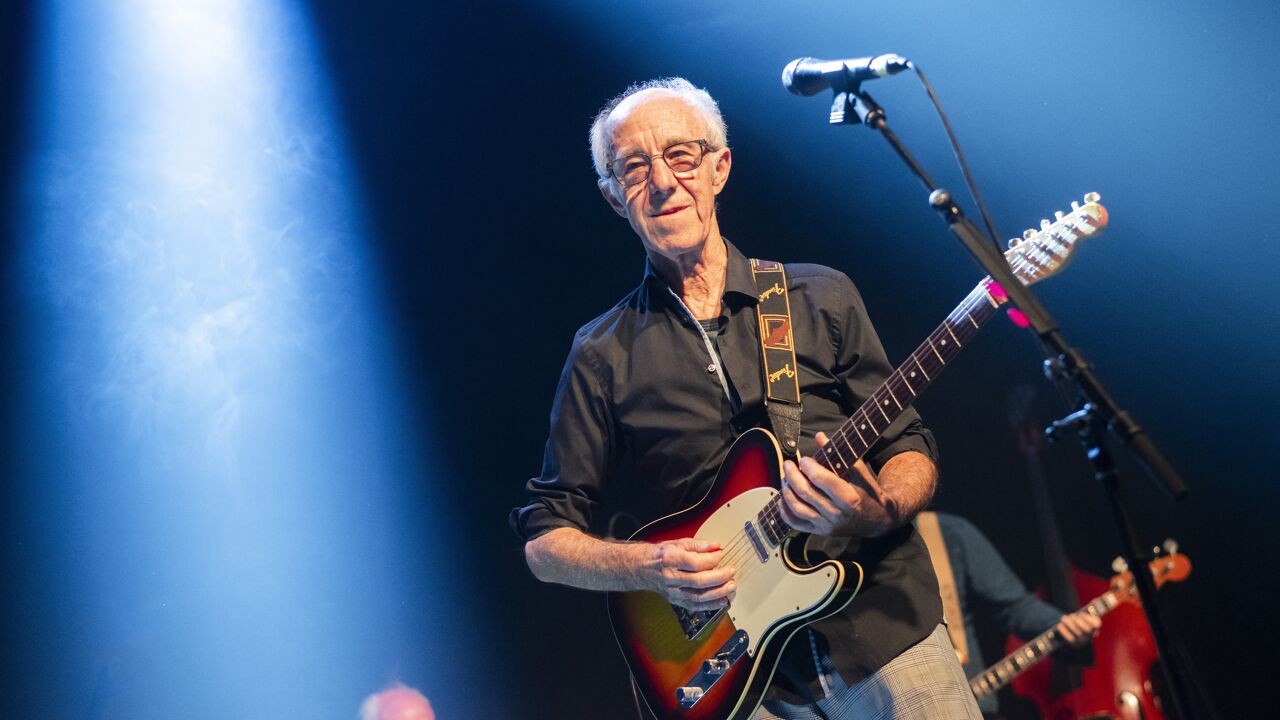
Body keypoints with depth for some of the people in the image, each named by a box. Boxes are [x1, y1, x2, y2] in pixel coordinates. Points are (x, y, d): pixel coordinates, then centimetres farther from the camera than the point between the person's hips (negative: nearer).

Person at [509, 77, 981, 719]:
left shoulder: (820, 297, 4)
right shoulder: (602, 356, 2)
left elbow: (911, 449, 6)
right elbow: (545, 539, 4)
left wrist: (878, 512, -16)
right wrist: (647, 566, -14)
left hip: (885, 626, 1)